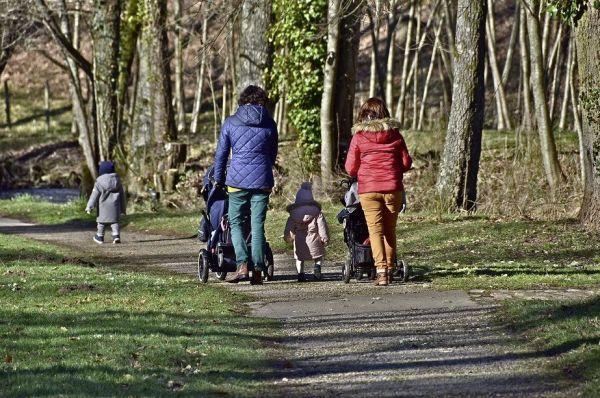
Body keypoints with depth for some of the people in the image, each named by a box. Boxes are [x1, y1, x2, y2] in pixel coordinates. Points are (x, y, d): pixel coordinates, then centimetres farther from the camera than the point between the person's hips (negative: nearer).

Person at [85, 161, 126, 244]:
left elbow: (94, 196, -11)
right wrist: (123, 208, 19)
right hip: (115, 205, 3)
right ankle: (116, 235, -13)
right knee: (114, 221, 5)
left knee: (102, 221, 11)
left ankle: (100, 237, 20)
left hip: (103, 206, -3)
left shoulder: (99, 182, -9)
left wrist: (89, 207, -7)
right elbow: (122, 195, 11)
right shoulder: (117, 180, 5)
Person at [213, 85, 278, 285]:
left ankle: (243, 265, -9)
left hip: (238, 180, -2)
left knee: (236, 223, 7)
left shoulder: (230, 123, 1)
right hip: (263, 181, 2)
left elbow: (221, 153, 5)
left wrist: (218, 179, 15)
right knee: (258, 225, 5)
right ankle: (258, 270, 1)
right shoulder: (269, 124, 5)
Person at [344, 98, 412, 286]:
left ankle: (381, 270, -14)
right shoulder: (395, 134, 3)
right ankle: (390, 268, 18)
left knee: (375, 229, -2)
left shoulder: (358, 137, -2)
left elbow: (350, 168, -1)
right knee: (390, 230, 14)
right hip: (393, 189, 2)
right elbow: (406, 163, 8)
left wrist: (359, 175, 21)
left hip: (368, 190, -2)